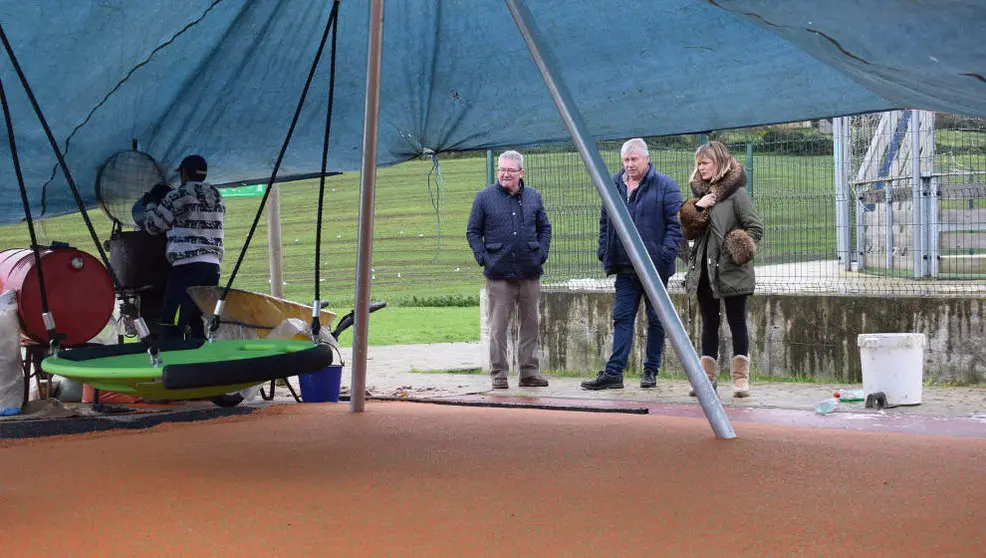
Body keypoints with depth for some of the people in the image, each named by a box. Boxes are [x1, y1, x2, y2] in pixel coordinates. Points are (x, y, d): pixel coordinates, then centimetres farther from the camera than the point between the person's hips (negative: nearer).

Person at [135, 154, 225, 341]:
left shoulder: (177, 196, -2)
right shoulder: (217, 197, 18)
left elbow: (153, 226, 6)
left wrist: (151, 204, 25)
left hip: (187, 265, -7)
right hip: (213, 265, 7)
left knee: (171, 323, -9)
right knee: (200, 325, 9)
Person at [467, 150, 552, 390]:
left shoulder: (533, 197, 10)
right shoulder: (485, 197, 2)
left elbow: (545, 228, 18)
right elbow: (473, 231, 6)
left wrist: (541, 254, 5)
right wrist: (483, 258, -4)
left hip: (530, 273, 3)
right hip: (499, 274, -3)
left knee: (531, 323, 8)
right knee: (498, 325, -2)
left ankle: (530, 372, 16)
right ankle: (499, 373, 5)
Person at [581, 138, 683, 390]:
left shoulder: (665, 186, -4)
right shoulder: (614, 185, 11)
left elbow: (675, 223, -8)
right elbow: (605, 221, 19)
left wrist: (666, 254, -18)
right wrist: (604, 252, 9)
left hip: (655, 266, -4)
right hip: (625, 266, 4)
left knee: (656, 320, 6)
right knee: (622, 318, 1)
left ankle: (651, 371, 16)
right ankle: (613, 372, 0)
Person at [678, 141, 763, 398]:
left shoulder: (736, 193, -6)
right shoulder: (700, 192, 13)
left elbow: (756, 227, -8)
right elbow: (688, 232, 7)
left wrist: (742, 248, -16)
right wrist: (697, 208, -7)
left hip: (731, 271, -6)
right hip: (704, 268, 6)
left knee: (737, 322, 1)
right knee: (709, 323, 10)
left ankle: (740, 376, 6)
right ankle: (708, 376, 15)